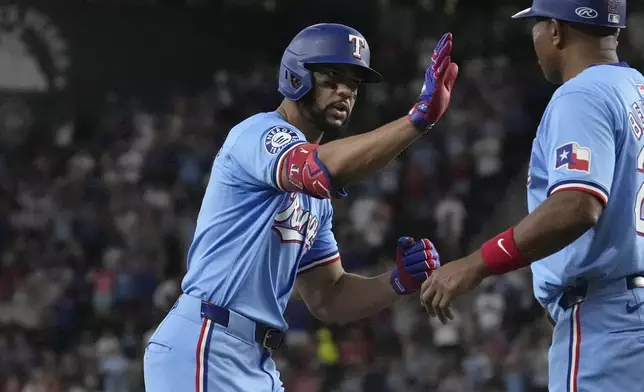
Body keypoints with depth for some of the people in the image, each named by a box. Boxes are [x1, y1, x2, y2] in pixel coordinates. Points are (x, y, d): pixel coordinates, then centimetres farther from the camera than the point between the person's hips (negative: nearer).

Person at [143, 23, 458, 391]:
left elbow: (328, 299, 21)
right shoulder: (259, 133, -6)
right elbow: (323, 170, -28)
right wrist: (418, 118, -32)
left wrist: (399, 282, 2)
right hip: (205, 346, -10)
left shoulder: (314, 198, 22)